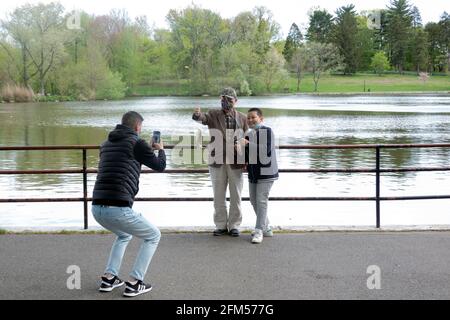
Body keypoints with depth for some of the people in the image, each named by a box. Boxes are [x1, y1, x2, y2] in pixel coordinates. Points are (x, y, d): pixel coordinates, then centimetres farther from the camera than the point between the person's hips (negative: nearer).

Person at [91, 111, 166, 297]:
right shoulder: (136, 143, -1)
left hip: (97, 208, 7)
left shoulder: (106, 144, 20)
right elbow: (160, 166, 9)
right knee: (153, 236, 15)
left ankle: (109, 279, 26)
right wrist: (161, 150, 30)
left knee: (124, 235, 35)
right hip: (118, 208, -7)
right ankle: (134, 283, 10)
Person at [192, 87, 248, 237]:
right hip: (217, 162, 0)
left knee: (235, 196, 7)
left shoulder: (242, 118, 6)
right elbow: (203, 118, -18)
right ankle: (221, 225, 20)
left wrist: (246, 160, -1)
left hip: (236, 163, 0)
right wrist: (197, 114, -42)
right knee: (219, 196, 8)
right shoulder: (213, 114, 3)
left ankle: (234, 225, 18)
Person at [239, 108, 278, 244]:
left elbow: (267, 150, -25)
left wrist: (248, 144, -28)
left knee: (261, 201, -11)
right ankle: (266, 229, 27)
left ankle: (259, 231, -6)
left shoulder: (267, 131, -11)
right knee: (254, 201, 13)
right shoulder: (249, 135, 11)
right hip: (253, 173, 8)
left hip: (266, 172, -8)